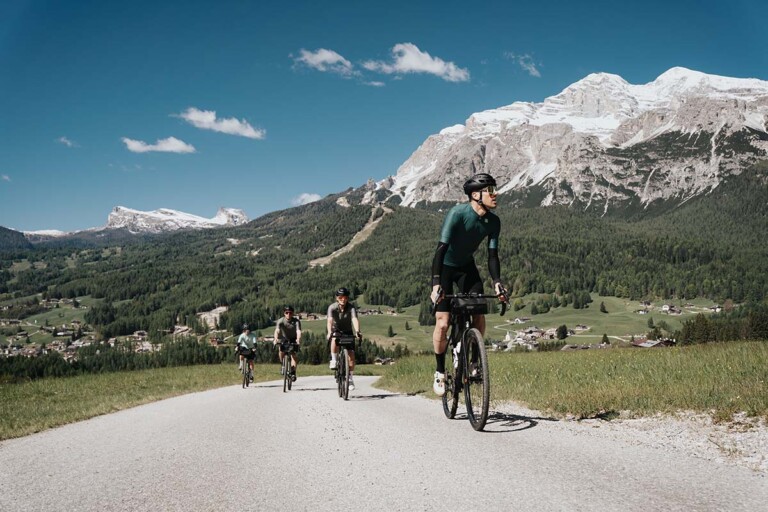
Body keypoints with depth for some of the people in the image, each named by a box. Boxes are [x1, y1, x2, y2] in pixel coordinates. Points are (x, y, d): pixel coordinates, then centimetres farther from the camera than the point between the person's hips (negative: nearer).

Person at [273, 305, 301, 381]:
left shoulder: (296, 321, -24)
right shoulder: (281, 321, -23)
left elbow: (298, 331, -38)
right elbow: (277, 331, -37)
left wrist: (298, 340, -58)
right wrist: (276, 339, -56)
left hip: (293, 340, -2)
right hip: (284, 339, 2)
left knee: (293, 354, -18)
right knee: (281, 350, -20)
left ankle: (293, 373, -13)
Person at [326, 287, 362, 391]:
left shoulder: (351, 308, -20)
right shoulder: (332, 307, -20)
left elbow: (355, 319, -36)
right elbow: (330, 320, -35)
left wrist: (357, 331, -55)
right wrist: (329, 332, -53)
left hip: (348, 332, 1)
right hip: (336, 331, -1)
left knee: (351, 355, -12)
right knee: (334, 340, -37)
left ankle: (350, 378, 5)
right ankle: (334, 360, -13)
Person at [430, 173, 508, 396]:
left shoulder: (493, 222, -13)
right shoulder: (457, 213, -29)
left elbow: (492, 255, -9)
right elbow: (441, 248, -33)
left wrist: (497, 282, -25)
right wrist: (436, 284, -41)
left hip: (467, 267, 5)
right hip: (445, 267, -5)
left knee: (480, 316, -11)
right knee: (443, 323, -11)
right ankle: (440, 372, 6)